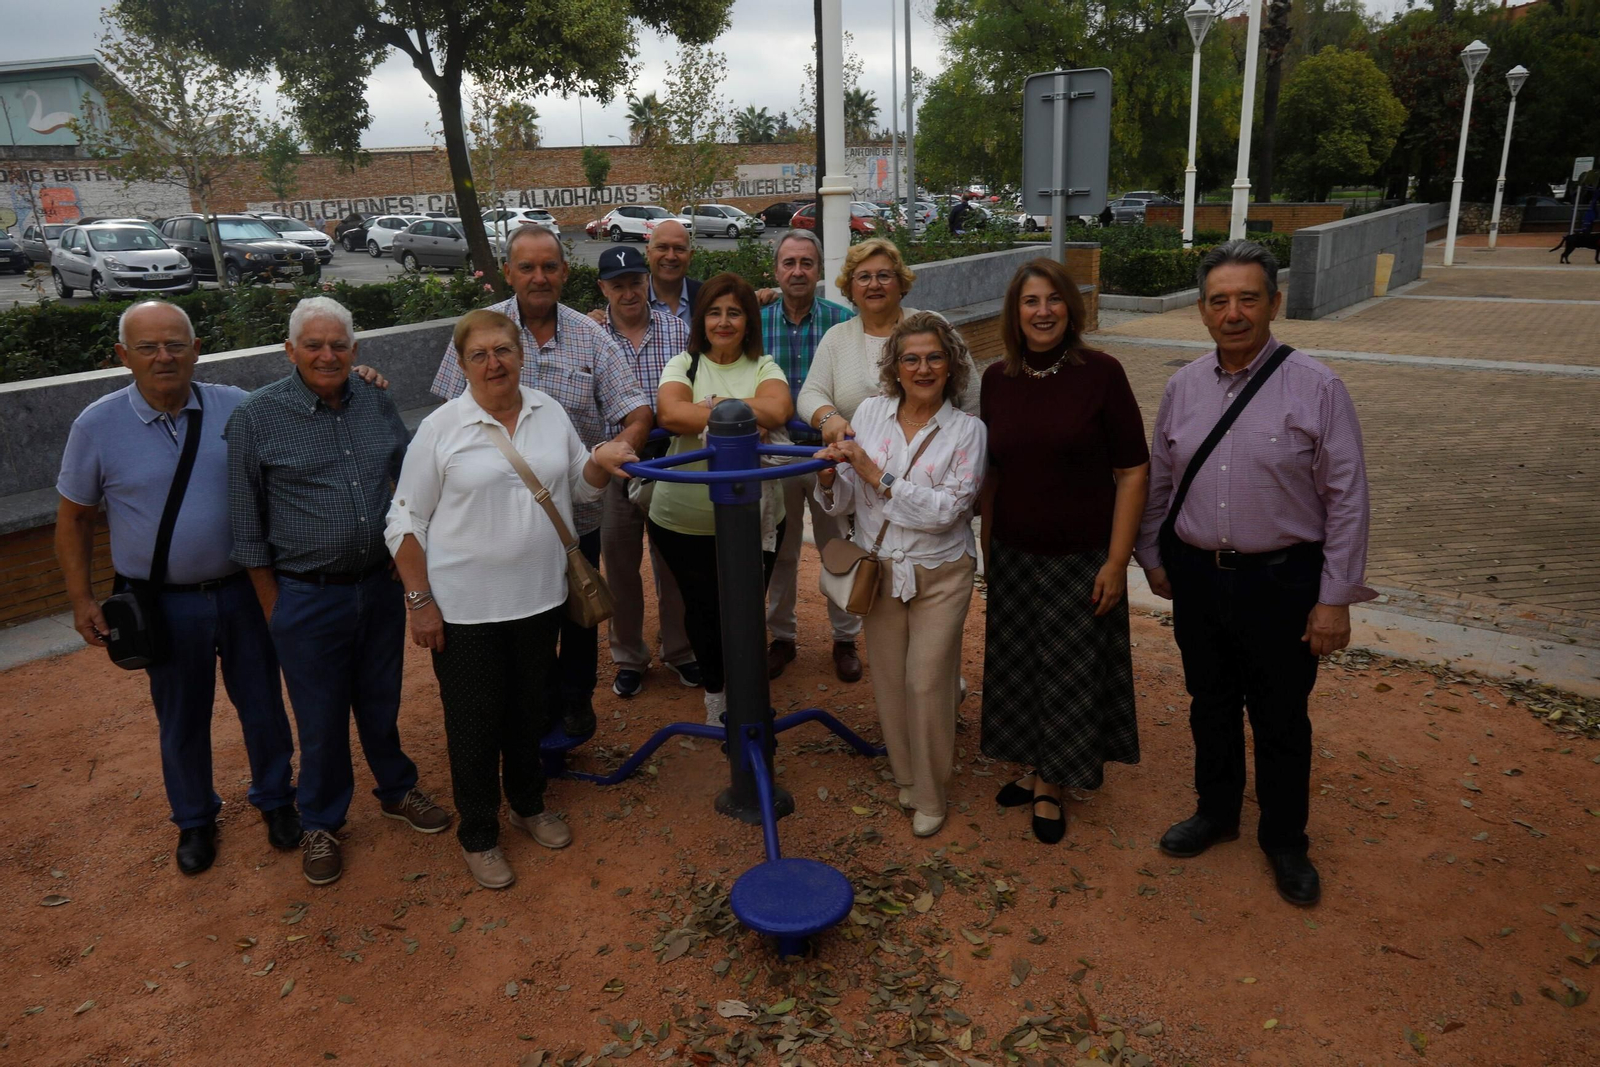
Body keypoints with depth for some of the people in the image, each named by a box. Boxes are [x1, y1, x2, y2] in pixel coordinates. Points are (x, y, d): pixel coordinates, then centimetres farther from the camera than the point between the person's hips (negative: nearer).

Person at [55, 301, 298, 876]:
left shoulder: (236, 408, -6)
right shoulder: (97, 425, -7)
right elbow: (73, 517, 3)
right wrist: (81, 598, 1)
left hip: (243, 590, 1)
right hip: (165, 605, 0)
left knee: (261, 702, 14)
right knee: (181, 719, 16)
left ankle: (275, 797, 38)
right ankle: (194, 818, 38)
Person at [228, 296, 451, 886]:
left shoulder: (377, 402, 1)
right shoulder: (256, 417, -9)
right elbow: (248, 526, -4)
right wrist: (273, 608, -3)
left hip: (380, 586, 3)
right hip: (307, 598, -3)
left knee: (381, 703, 19)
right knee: (321, 719, 11)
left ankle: (397, 789, 42)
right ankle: (320, 824, 32)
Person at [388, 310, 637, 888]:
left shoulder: (549, 412, 3)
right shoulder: (441, 427, -10)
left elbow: (581, 486, 12)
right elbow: (405, 521, -6)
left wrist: (602, 462, -10)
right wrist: (420, 601, -10)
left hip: (538, 598, 4)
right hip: (464, 608, -4)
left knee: (529, 710, 20)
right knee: (474, 724, 9)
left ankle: (528, 803, 43)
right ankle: (478, 835, 28)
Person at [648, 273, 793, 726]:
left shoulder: (763, 368, 5)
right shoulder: (684, 365, 2)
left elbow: (776, 410, -19)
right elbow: (670, 413, -21)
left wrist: (711, 406, -16)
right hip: (684, 519, 0)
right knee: (703, 608, 13)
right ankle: (714, 689, 37)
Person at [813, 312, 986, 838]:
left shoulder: (967, 429, -7)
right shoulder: (870, 413, 0)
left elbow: (947, 509, -19)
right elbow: (846, 503, 2)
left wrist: (876, 475, -21)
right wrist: (829, 476, -20)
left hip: (939, 575, -3)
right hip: (879, 569, 3)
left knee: (926, 682, -2)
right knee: (889, 679, 10)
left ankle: (929, 796, 18)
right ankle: (904, 775, 33)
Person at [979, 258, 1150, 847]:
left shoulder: (1099, 373, -11)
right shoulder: (997, 379, 1)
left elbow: (1133, 471, -10)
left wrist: (1116, 561, -13)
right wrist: (986, 545, 10)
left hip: (1081, 558, -3)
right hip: (1013, 557, 4)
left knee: (1069, 675, 8)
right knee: (1018, 671, 14)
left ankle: (1052, 787, 26)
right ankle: (1033, 767, 35)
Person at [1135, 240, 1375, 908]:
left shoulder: (1315, 388, -11)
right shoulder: (1183, 386, 2)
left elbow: (1346, 498, -10)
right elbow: (1157, 480, 12)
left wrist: (1336, 598, -11)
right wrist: (1152, 556, 13)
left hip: (1281, 581, -3)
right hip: (1196, 576, 4)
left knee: (1281, 720, 12)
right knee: (1210, 706, 19)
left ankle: (1285, 840, 34)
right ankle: (1216, 812, 41)